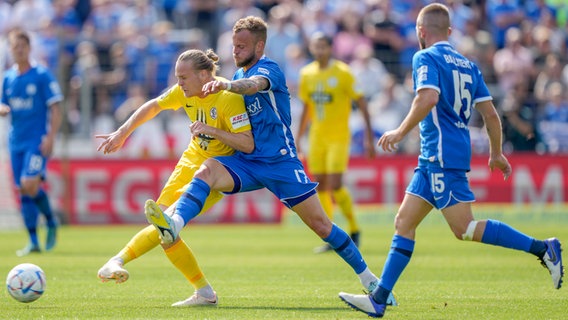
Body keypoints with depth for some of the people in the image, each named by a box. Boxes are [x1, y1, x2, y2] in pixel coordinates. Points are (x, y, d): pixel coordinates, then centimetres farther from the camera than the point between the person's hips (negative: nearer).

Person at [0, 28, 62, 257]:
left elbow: (55, 108, -7)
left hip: (37, 141, -6)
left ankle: (51, 221, 4)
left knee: (29, 184, -21)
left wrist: (50, 137, -15)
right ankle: (33, 241, 8)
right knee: (22, 190, 3)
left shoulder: (42, 75, -5)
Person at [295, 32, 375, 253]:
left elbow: (361, 103, -5)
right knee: (321, 187, 2)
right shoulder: (307, 74, 7)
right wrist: (298, 138, 18)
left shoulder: (343, 73, -8)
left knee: (335, 187, -13)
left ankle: (354, 229, 6)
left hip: (338, 137, -5)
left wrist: (369, 138, -9)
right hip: (317, 137, 5)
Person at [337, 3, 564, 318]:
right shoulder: (467, 64, 16)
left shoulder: (426, 58, -6)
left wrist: (401, 131, -16)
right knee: (404, 223, 7)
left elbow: (428, 97, -24)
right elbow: (490, 114, 14)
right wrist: (496, 154, 24)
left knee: (464, 228, -10)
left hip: (443, 155, -9)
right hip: (433, 159, 9)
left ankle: (541, 247, -12)